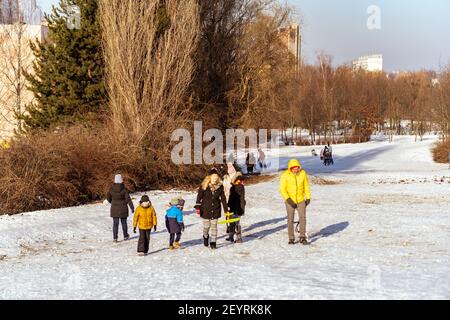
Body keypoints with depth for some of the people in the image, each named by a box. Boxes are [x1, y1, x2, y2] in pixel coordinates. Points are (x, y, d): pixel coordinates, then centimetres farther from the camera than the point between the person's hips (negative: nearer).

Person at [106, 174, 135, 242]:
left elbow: (108, 197, 5)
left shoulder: (111, 189, -7)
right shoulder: (124, 189, -14)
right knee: (124, 222, 15)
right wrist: (132, 207, -5)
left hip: (114, 208, 1)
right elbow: (128, 199, -13)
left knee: (115, 223, 4)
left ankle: (115, 237, -4)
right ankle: (125, 236, 27)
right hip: (123, 208, -1)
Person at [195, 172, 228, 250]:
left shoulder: (220, 186, -4)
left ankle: (213, 242, 9)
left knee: (214, 226, 2)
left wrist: (226, 210, 5)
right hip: (205, 210, -1)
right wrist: (198, 207, -9)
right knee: (206, 226, 5)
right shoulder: (204, 186, -11)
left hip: (216, 210, 1)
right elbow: (199, 196, -4)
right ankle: (205, 236, 36)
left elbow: (223, 198, 4)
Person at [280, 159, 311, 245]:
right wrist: (288, 199, -19)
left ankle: (302, 237, 2)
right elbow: (282, 189, -10)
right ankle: (291, 238, 10)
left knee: (303, 217, -7)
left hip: (301, 200, 1)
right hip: (290, 201, -1)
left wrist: (308, 198, 5)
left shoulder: (303, 173, -4)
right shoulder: (285, 175, -11)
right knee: (290, 219, 0)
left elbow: (306, 186, 7)